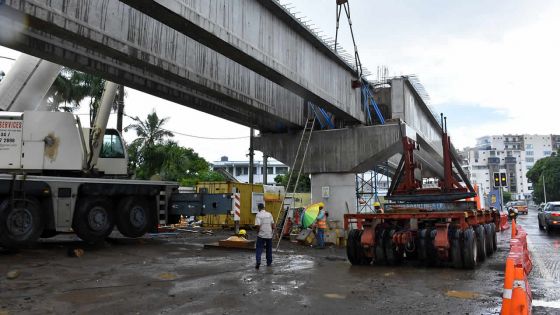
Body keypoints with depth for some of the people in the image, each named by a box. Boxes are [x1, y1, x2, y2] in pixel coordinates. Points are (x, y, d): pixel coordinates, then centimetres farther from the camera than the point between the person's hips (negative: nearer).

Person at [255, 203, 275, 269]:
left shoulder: (258, 215, -10)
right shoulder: (269, 214, 4)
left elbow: (258, 225, -18)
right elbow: (272, 224, 7)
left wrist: (259, 231, -2)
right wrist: (273, 230, 19)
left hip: (261, 235, -4)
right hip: (269, 234, 4)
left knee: (259, 249, 1)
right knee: (269, 249, 16)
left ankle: (258, 261, -15)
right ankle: (269, 262, 24)